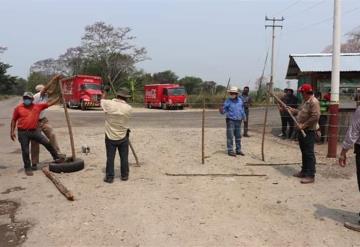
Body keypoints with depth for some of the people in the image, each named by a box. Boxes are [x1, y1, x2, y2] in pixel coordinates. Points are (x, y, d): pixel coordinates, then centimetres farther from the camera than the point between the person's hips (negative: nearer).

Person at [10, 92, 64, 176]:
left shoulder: (38, 106, 4)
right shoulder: (18, 108, -1)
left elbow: (49, 103, 8)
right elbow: (14, 120, 6)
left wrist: (59, 97, 4)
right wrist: (12, 131, 2)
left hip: (34, 131, 2)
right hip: (23, 133, -2)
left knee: (47, 143, -1)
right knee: (25, 151, 4)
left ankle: (56, 158, 14)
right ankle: (28, 168, 18)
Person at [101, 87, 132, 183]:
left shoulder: (109, 104, -13)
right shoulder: (128, 108, -10)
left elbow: (102, 100, 9)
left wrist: (105, 91, 26)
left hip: (110, 137, -1)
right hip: (123, 137, 1)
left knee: (110, 158, 7)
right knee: (124, 157, 12)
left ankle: (109, 177, 14)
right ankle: (124, 175, 23)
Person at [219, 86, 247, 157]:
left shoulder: (240, 100, 5)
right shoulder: (228, 101, -8)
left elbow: (242, 109, 19)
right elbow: (224, 110, -9)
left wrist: (244, 116, 27)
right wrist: (222, 110, -31)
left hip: (238, 121, 5)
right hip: (230, 120, -5)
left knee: (238, 136, 12)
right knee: (230, 136, -4)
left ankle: (238, 150, 23)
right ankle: (230, 150, 4)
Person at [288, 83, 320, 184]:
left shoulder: (313, 102, -19)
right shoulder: (306, 101, 14)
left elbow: (315, 117, -26)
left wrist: (303, 125, -23)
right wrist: (293, 110, 19)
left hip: (308, 132, -10)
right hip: (302, 131, 11)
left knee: (309, 154, -5)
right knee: (304, 152, 18)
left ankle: (310, 176, 0)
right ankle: (304, 171, 30)